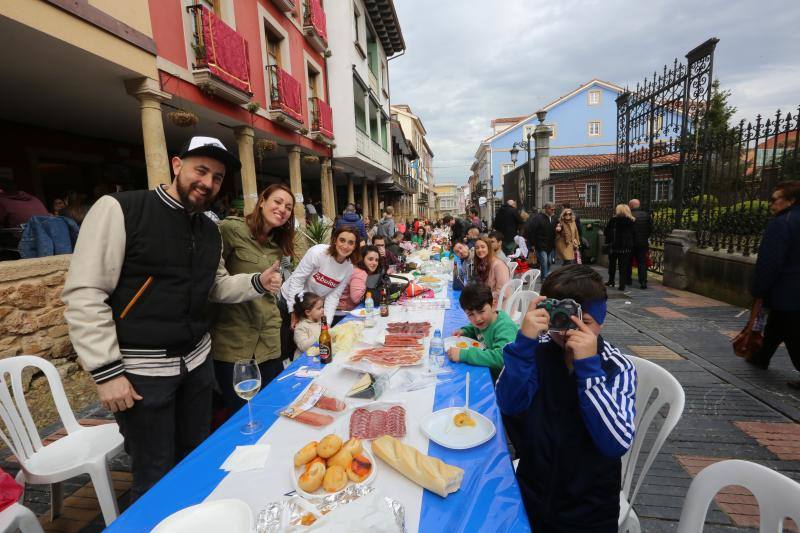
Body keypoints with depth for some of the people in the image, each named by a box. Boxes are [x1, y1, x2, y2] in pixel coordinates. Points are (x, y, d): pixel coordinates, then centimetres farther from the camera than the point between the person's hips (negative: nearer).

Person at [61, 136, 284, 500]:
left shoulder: (210, 230, 7)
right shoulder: (119, 209, -13)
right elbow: (83, 294, -15)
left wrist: (258, 283, -1)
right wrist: (106, 372, -16)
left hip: (197, 362, 6)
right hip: (141, 371, -6)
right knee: (156, 478, 10)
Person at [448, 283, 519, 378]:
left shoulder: (505, 328, -25)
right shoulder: (485, 322, -3)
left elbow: (500, 357, -40)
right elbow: (475, 328, 21)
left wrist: (463, 354, -37)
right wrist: (464, 331, 0)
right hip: (489, 370, 7)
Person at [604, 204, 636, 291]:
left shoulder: (613, 220, -7)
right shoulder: (632, 221, 0)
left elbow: (607, 231, -3)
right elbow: (633, 233, 4)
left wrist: (608, 240, 10)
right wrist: (630, 243, 13)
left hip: (614, 245, -1)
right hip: (627, 246, 2)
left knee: (612, 264, 15)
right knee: (623, 266, 4)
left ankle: (611, 281, 25)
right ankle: (622, 285, 1)